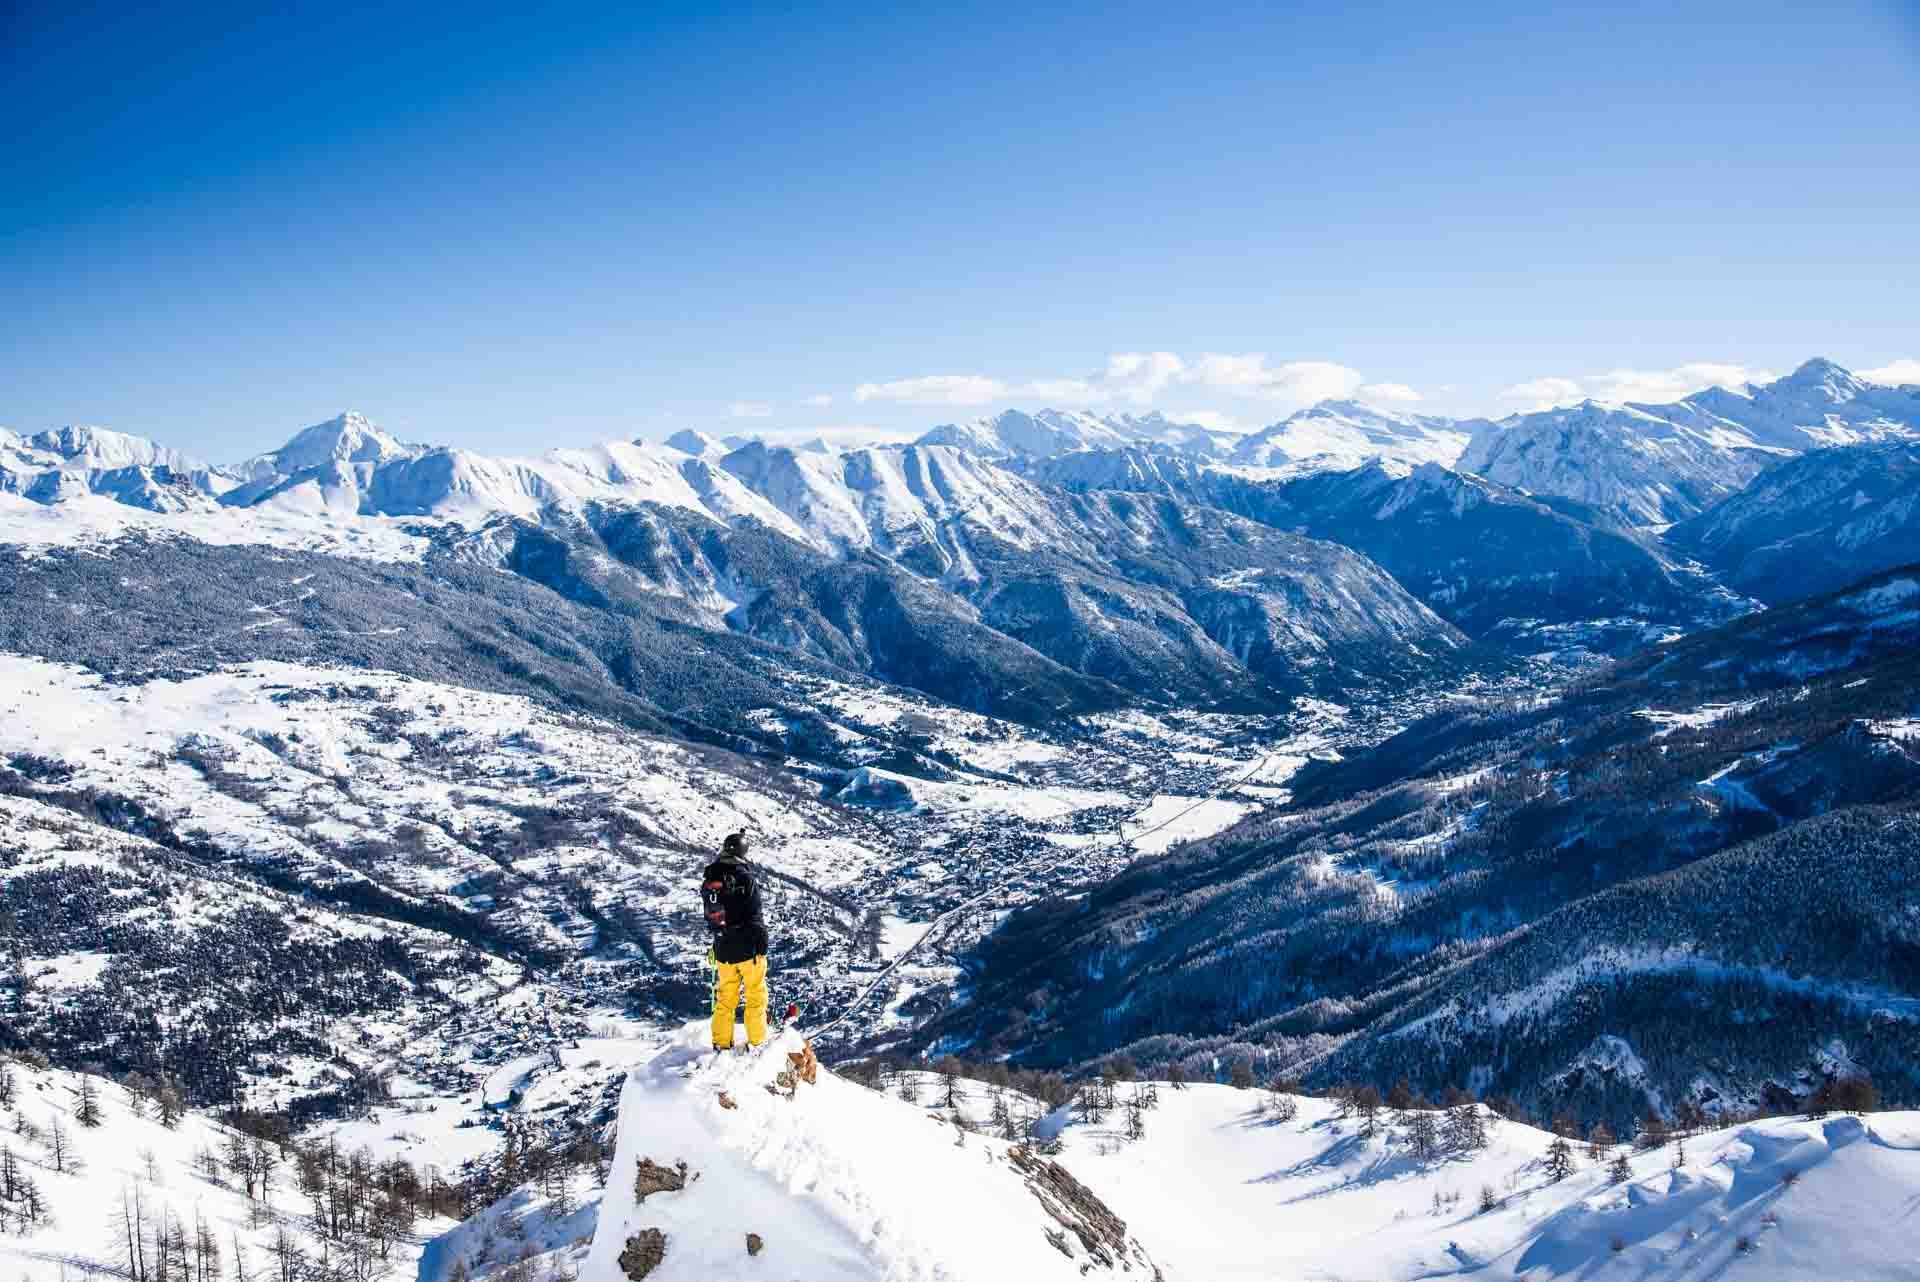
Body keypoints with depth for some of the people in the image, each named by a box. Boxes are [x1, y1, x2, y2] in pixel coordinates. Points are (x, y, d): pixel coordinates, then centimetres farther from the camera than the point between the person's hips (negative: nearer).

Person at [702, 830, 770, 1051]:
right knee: (756, 996, 6)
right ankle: (757, 1042, 8)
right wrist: (762, 945, -7)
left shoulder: (708, 880, 4)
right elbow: (754, 916, -15)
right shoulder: (746, 877, -15)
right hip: (748, 948, -5)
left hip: (722, 949, 5)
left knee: (724, 998, 15)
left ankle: (721, 1043, 19)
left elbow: (708, 915, 12)